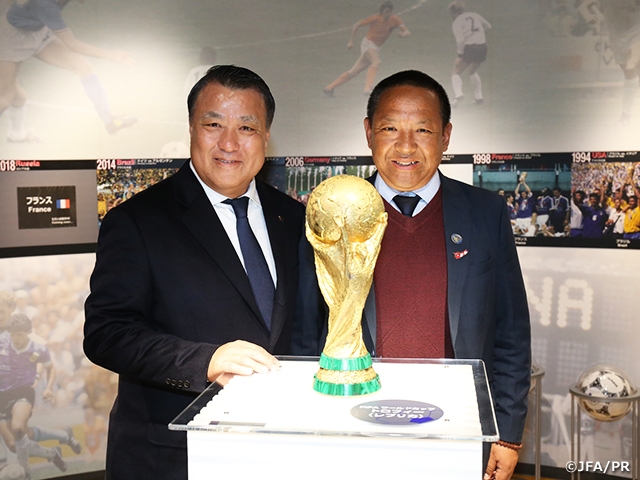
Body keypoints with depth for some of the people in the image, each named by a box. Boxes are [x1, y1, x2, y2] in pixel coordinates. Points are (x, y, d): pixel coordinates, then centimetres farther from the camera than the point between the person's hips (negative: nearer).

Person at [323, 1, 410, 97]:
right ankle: (368, 88, -47)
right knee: (376, 61, -35)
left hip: (375, 49, 5)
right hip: (368, 43, -5)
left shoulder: (394, 19, -2)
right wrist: (351, 41, -6)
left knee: (354, 72, 5)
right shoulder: (375, 18, -12)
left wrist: (403, 34, -32)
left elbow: (407, 32, -8)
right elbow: (356, 25, -3)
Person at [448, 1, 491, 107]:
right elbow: (488, 26, 24)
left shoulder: (457, 23, -3)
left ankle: (458, 94, -19)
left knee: (456, 73, 6)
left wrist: (460, 55, -11)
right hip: (482, 48, 6)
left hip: (469, 49, -6)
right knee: (473, 72, 28)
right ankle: (478, 96, 22)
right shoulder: (474, 15, 12)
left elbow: (460, 41, -14)